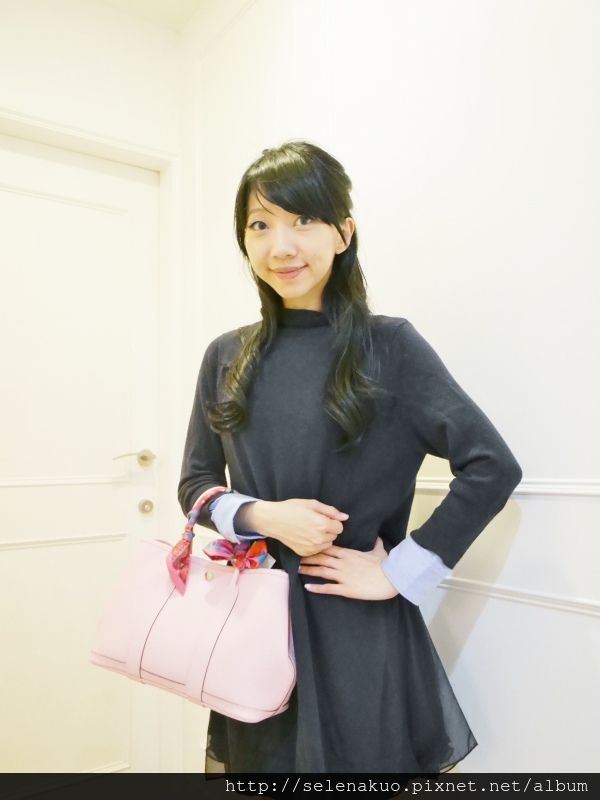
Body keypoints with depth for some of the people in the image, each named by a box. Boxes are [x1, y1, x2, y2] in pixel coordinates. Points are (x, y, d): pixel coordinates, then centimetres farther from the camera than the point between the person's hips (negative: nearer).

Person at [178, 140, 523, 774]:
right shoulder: (227, 357, 3)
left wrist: (399, 574, -12)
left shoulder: (388, 346, -9)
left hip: (358, 626, -3)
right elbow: (195, 483, 7)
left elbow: (492, 467, -12)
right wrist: (264, 516, -12)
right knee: (251, 761, 17)